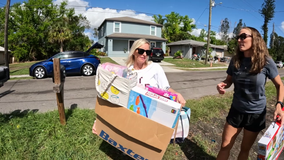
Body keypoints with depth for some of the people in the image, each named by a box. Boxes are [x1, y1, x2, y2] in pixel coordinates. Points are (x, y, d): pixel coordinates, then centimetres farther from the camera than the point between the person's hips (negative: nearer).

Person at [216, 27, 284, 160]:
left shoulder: (266, 61, -14)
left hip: (256, 113, -2)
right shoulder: (235, 61, -6)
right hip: (236, 110, 2)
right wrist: (222, 85, -19)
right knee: (224, 147, 9)